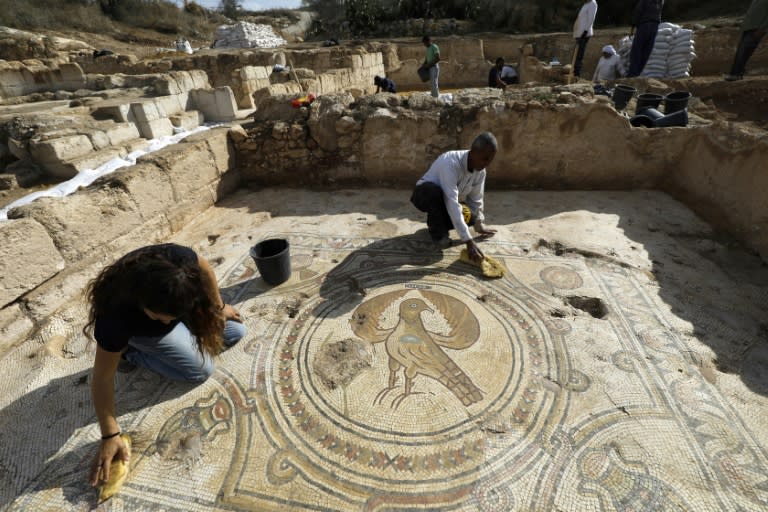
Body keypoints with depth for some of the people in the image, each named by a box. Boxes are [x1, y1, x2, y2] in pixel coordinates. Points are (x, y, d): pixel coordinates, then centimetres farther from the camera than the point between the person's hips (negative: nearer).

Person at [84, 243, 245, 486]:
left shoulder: (178, 259, -42)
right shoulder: (116, 316, -45)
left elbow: (204, 269, -16)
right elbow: (102, 378, -32)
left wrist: (218, 307, -3)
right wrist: (110, 436, -28)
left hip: (180, 305, 4)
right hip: (143, 331, -3)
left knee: (235, 332, 3)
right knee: (201, 371, -12)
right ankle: (131, 352, 5)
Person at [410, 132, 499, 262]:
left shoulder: (480, 171, -14)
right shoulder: (451, 163, -37)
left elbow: (476, 200, 0)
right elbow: (451, 203, -44)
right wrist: (468, 241, -47)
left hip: (447, 199, 6)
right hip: (425, 194, -6)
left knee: (472, 217, -14)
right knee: (434, 192, -40)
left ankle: (436, 221, 10)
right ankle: (437, 231, -15)